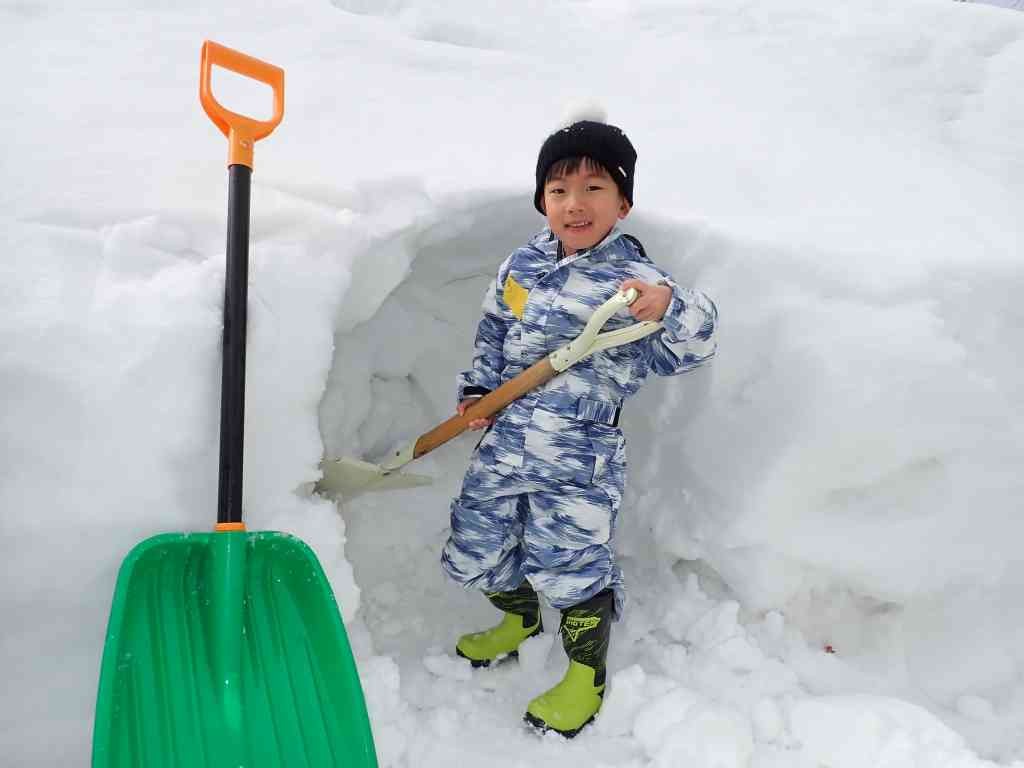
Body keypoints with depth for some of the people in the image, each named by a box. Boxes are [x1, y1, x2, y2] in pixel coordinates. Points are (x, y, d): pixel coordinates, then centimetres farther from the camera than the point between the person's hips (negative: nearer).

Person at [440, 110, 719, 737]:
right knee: (474, 554, 17)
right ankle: (520, 620, 49)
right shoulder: (522, 263, 4)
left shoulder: (633, 279, -13)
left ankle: (587, 676, 29)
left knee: (572, 566, 0)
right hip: (505, 439, 6)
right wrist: (478, 389, 10)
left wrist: (669, 307, -41)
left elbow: (690, 349, -22)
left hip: (579, 457, -6)